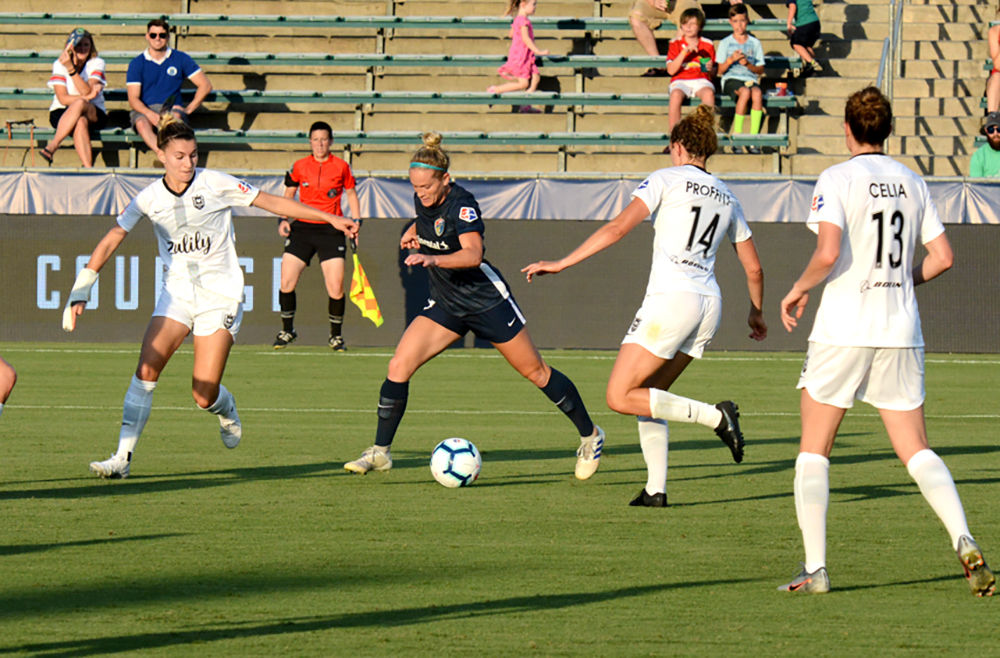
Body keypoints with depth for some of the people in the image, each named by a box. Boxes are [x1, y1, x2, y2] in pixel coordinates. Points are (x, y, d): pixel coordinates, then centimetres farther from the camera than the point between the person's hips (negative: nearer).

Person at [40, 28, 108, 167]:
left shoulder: (97, 63, -2)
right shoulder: (59, 64, -2)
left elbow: (87, 91, -17)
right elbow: (63, 99, -10)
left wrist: (71, 69, -28)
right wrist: (87, 96, -22)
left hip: (94, 115, 0)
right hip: (62, 113, 0)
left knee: (79, 104, -36)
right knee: (81, 121, -36)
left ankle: (51, 147, -40)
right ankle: (88, 169, -45)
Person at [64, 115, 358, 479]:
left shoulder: (215, 184, -9)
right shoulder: (150, 198, -2)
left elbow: (273, 202, -1)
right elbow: (111, 240, 0)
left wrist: (331, 218, -1)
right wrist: (80, 293, -7)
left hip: (220, 295, -3)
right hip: (176, 294, 3)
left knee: (204, 396, -8)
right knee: (146, 369, -18)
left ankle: (227, 412, 30)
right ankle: (123, 457, -14)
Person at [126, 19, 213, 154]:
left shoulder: (181, 59, 12)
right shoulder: (137, 64, 9)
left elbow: (205, 85, 11)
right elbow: (133, 100, -1)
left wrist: (188, 109, -3)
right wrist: (151, 115, -21)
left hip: (173, 109, 1)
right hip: (144, 111, -1)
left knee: (175, 117, -37)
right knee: (141, 123, -38)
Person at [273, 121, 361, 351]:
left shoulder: (341, 167, 1)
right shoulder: (299, 167, 5)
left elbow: (351, 194, 14)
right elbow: (288, 195, 16)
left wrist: (355, 223, 6)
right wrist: (283, 219, 2)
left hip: (331, 230, -2)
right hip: (302, 228, 2)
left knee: (336, 288, -9)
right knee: (286, 282, -6)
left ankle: (336, 335, 10)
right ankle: (287, 330, 13)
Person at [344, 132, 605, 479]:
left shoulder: (461, 203, -24)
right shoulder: (423, 199, -3)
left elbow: (473, 253, -41)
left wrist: (432, 259, -56)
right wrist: (412, 233, 4)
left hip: (486, 301, -6)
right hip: (445, 304, 6)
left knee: (535, 372, 6)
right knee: (398, 366, -10)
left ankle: (590, 436, 24)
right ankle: (380, 452, -3)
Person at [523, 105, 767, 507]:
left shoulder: (666, 180, 0)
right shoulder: (727, 199, 17)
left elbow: (619, 228, -10)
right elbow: (753, 268, 21)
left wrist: (562, 263, -7)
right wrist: (756, 314, 38)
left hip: (670, 300, -7)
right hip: (709, 305, 7)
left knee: (620, 397, -5)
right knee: (648, 395, 18)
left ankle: (715, 416, -15)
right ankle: (656, 489, 7)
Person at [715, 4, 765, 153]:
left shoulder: (755, 43, 14)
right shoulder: (725, 43, 11)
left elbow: (760, 70, 11)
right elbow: (720, 70, 6)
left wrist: (748, 65, -9)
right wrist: (731, 60, -12)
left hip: (750, 79, 2)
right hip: (731, 80, -2)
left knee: (757, 93, -35)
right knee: (745, 91, -37)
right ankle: (736, 134, -30)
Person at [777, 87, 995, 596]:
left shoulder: (837, 180, -7)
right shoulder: (912, 183, 9)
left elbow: (828, 253, -19)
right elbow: (942, 257, 8)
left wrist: (798, 290, -2)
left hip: (843, 330, -4)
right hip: (900, 330, 4)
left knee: (813, 451, 6)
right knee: (916, 451, 6)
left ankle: (814, 568, -2)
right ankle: (964, 542, -17)